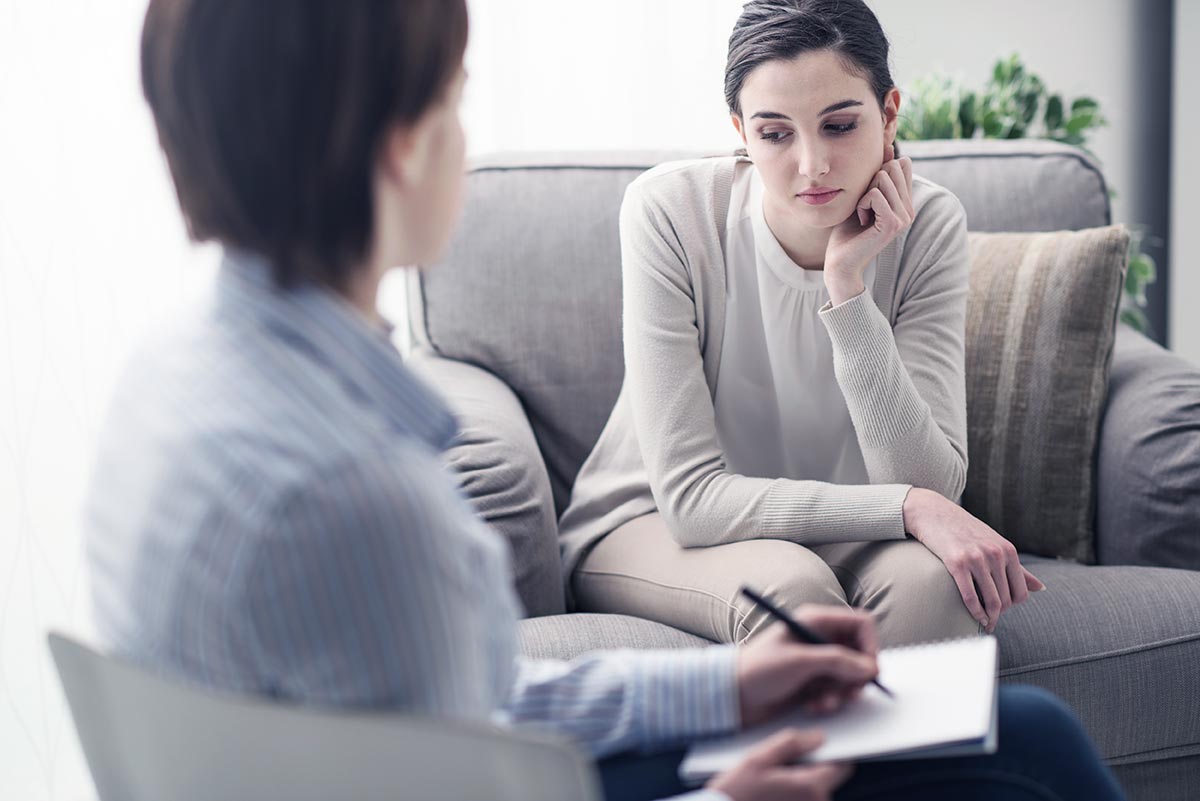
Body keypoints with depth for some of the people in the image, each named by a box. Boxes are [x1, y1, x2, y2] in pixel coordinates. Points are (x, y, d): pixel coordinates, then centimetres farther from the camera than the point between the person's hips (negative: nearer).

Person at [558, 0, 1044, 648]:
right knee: (789, 585, -35)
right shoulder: (670, 211, -22)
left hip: (829, 533, 3)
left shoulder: (927, 224, -14)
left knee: (930, 578, -31)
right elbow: (689, 496, -24)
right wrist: (909, 506, -33)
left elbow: (933, 484, -22)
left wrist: (848, 286, -30)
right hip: (647, 525, -2)